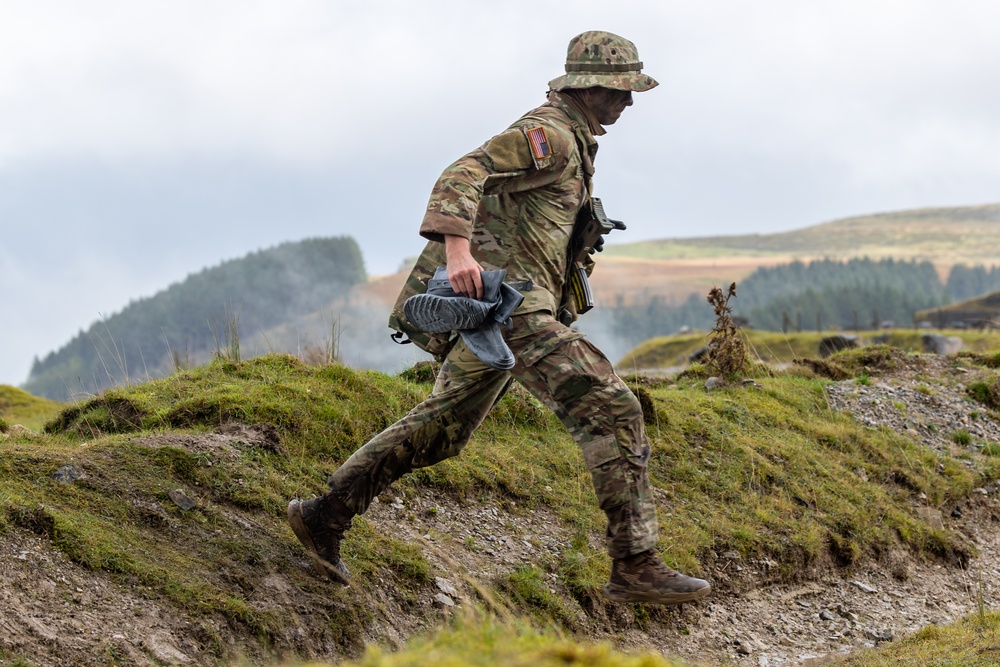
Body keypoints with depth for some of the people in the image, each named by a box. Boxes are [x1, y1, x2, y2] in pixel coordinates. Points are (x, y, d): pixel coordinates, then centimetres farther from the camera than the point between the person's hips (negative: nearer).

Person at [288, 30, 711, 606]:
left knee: (443, 429, 17)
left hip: (494, 312, 11)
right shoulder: (550, 133, -10)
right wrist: (457, 247, -39)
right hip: (512, 303, -11)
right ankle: (635, 565, -16)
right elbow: (465, 173, -23)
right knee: (613, 411, -14)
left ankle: (326, 515, 20)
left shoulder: (570, 141, 23)